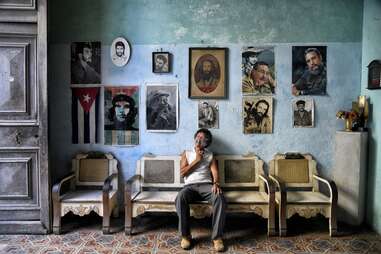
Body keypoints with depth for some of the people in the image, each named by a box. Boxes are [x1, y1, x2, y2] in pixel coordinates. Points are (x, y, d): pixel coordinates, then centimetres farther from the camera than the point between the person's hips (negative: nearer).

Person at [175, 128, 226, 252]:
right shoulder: (186, 153, 20)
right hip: (190, 186, 0)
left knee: (220, 198, -34)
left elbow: (215, 172, 3)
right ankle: (186, 235, -21)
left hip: (206, 185, 0)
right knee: (180, 198, -36)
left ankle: (217, 237, -25)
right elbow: (182, 172, 6)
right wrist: (197, 160, 1)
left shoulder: (210, 155, 20)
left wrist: (216, 183, -19)